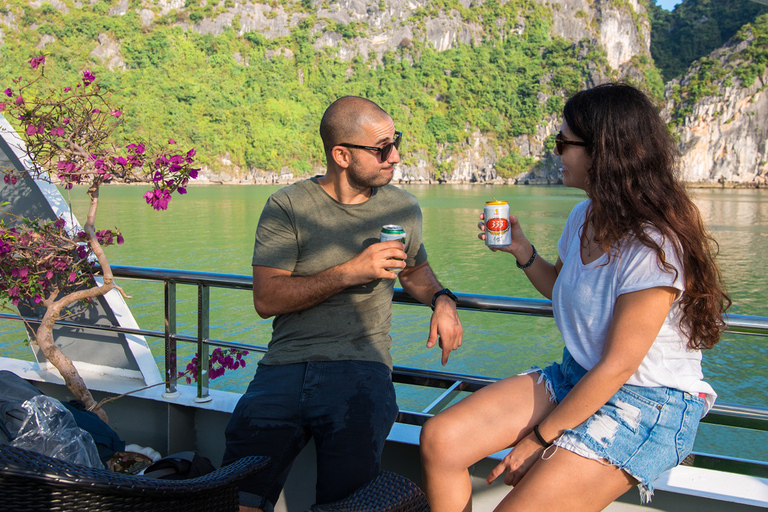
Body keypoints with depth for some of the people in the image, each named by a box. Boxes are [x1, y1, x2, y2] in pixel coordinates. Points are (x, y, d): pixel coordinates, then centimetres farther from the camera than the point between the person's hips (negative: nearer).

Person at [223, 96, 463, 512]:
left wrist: (442, 301, 9)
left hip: (361, 366, 1)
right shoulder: (286, 207, 2)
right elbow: (266, 299, -6)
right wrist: (351, 272, -13)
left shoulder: (403, 207, 13)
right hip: (286, 365, -1)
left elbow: (415, 270, 31)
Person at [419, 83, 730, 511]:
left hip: (648, 405, -7)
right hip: (575, 379, 8)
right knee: (439, 439, -9)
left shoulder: (654, 245, -23)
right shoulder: (584, 217, 3)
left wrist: (537, 439, -15)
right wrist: (522, 251, 4)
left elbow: (617, 367, -21)